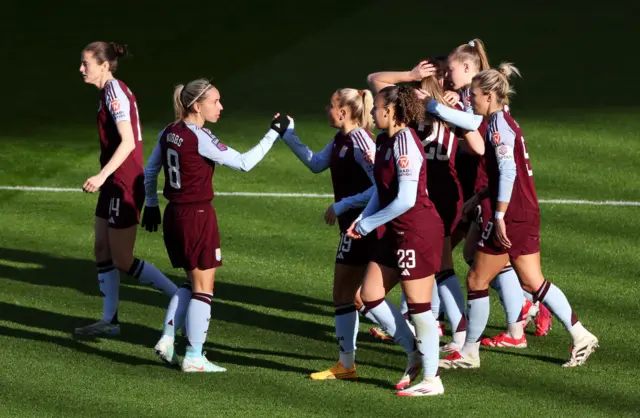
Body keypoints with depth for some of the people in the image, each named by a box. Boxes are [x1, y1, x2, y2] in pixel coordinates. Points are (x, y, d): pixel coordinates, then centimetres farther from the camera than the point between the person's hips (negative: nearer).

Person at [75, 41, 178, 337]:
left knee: (122, 261, -4)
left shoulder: (114, 93, -17)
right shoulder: (113, 91, 11)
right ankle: (109, 321, 17)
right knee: (102, 252, 12)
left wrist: (102, 176, -31)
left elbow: (128, 142, -26)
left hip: (124, 186, -10)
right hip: (114, 186, 10)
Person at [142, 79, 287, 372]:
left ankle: (167, 340, 14)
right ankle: (194, 358, 4)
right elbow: (243, 163, -17)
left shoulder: (169, 134, 5)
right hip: (198, 216, -8)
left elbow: (150, 172, 14)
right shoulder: (200, 138, -18)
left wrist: (151, 205, 26)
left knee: (192, 283, 20)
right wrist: (274, 134, -11)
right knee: (203, 287, 2)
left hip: (174, 215, 8)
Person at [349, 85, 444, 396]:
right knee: (370, 295, 9)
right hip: (396, 233, 10)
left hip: (418, 232, -10)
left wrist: (367, 224, -14)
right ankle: (415, 354, 22)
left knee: (418, 305, -2)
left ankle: (432, 379, 8)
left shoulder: (405, 144, -19)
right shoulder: (384, 141, 9)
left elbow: (405, 200, -23)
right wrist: (363, 218, 3)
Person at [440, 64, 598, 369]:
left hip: (510, 216, -9)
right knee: (532, 281, 12)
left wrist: (499, 215, -23)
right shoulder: (504, 122, 15)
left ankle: (469, 353, 10)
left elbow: (508, 170, -22)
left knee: (477, 280, 1)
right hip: (526, 212, 9)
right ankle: (580, 336, 10)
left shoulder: (498, 124, -13)